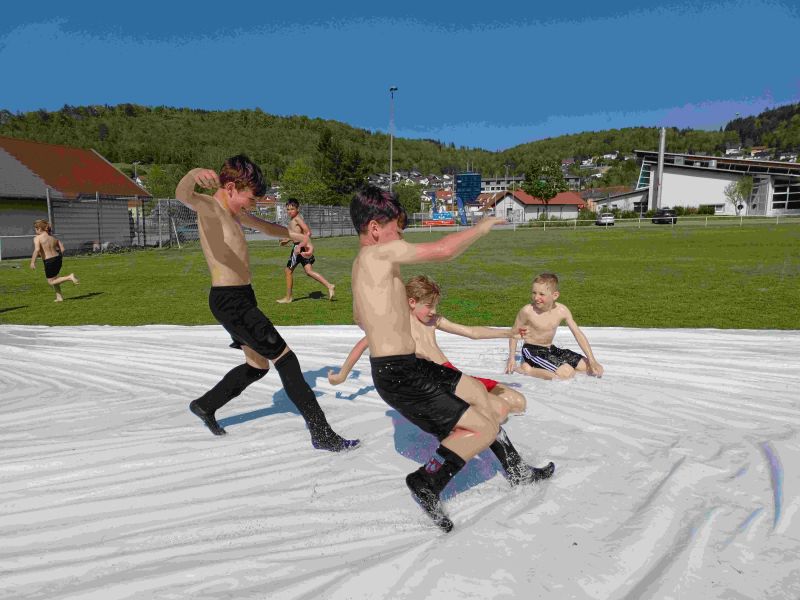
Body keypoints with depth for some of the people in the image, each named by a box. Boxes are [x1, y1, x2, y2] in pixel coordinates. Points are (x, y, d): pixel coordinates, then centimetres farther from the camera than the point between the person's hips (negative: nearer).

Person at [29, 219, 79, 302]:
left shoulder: (37, 238, -8)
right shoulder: (53, 237, 9)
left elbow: (37, 250, -23)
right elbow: (62, 249, 6)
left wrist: (33, 262, -17)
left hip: (49, 261, -7)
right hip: (58, 259, 7)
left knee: (51, 282, 9)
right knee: (53, 279, 25)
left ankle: (70, 277, -12)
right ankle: (59, 297, 25)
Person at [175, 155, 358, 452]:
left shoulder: (232, 211, 15)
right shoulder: (209, 206, -13)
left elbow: (264, 226, 33)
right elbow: (183, 195, -36)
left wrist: (297, 236, 30)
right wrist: (195, 174, -56)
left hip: (242, 297, 10)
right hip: (229, 301, -10)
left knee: (258, 365, 21)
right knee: (285, 358, -10)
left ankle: (205, 405, 39)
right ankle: (322, 435, -4)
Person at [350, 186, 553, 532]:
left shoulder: (360, 264, 14)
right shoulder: (379, 252, -17)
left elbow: (360, 319, 28)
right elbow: (443, 250, -25)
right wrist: (481, 228, -8)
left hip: (402, 367, 11)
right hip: (399, 376, -11)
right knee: (485, 428, -9)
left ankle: (517, 470, 33)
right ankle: (427, 482, -1)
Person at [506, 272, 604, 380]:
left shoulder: (562, 310, -9)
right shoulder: (527, 311, -19)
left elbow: (578, 334, -4)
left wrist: (593, 361, -7)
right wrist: (512, 358, -10)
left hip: (550, 349, 7)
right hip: (532, 351, -6)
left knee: (587, 366, 4)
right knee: (567, 373, -23)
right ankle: (526, 369, -10)